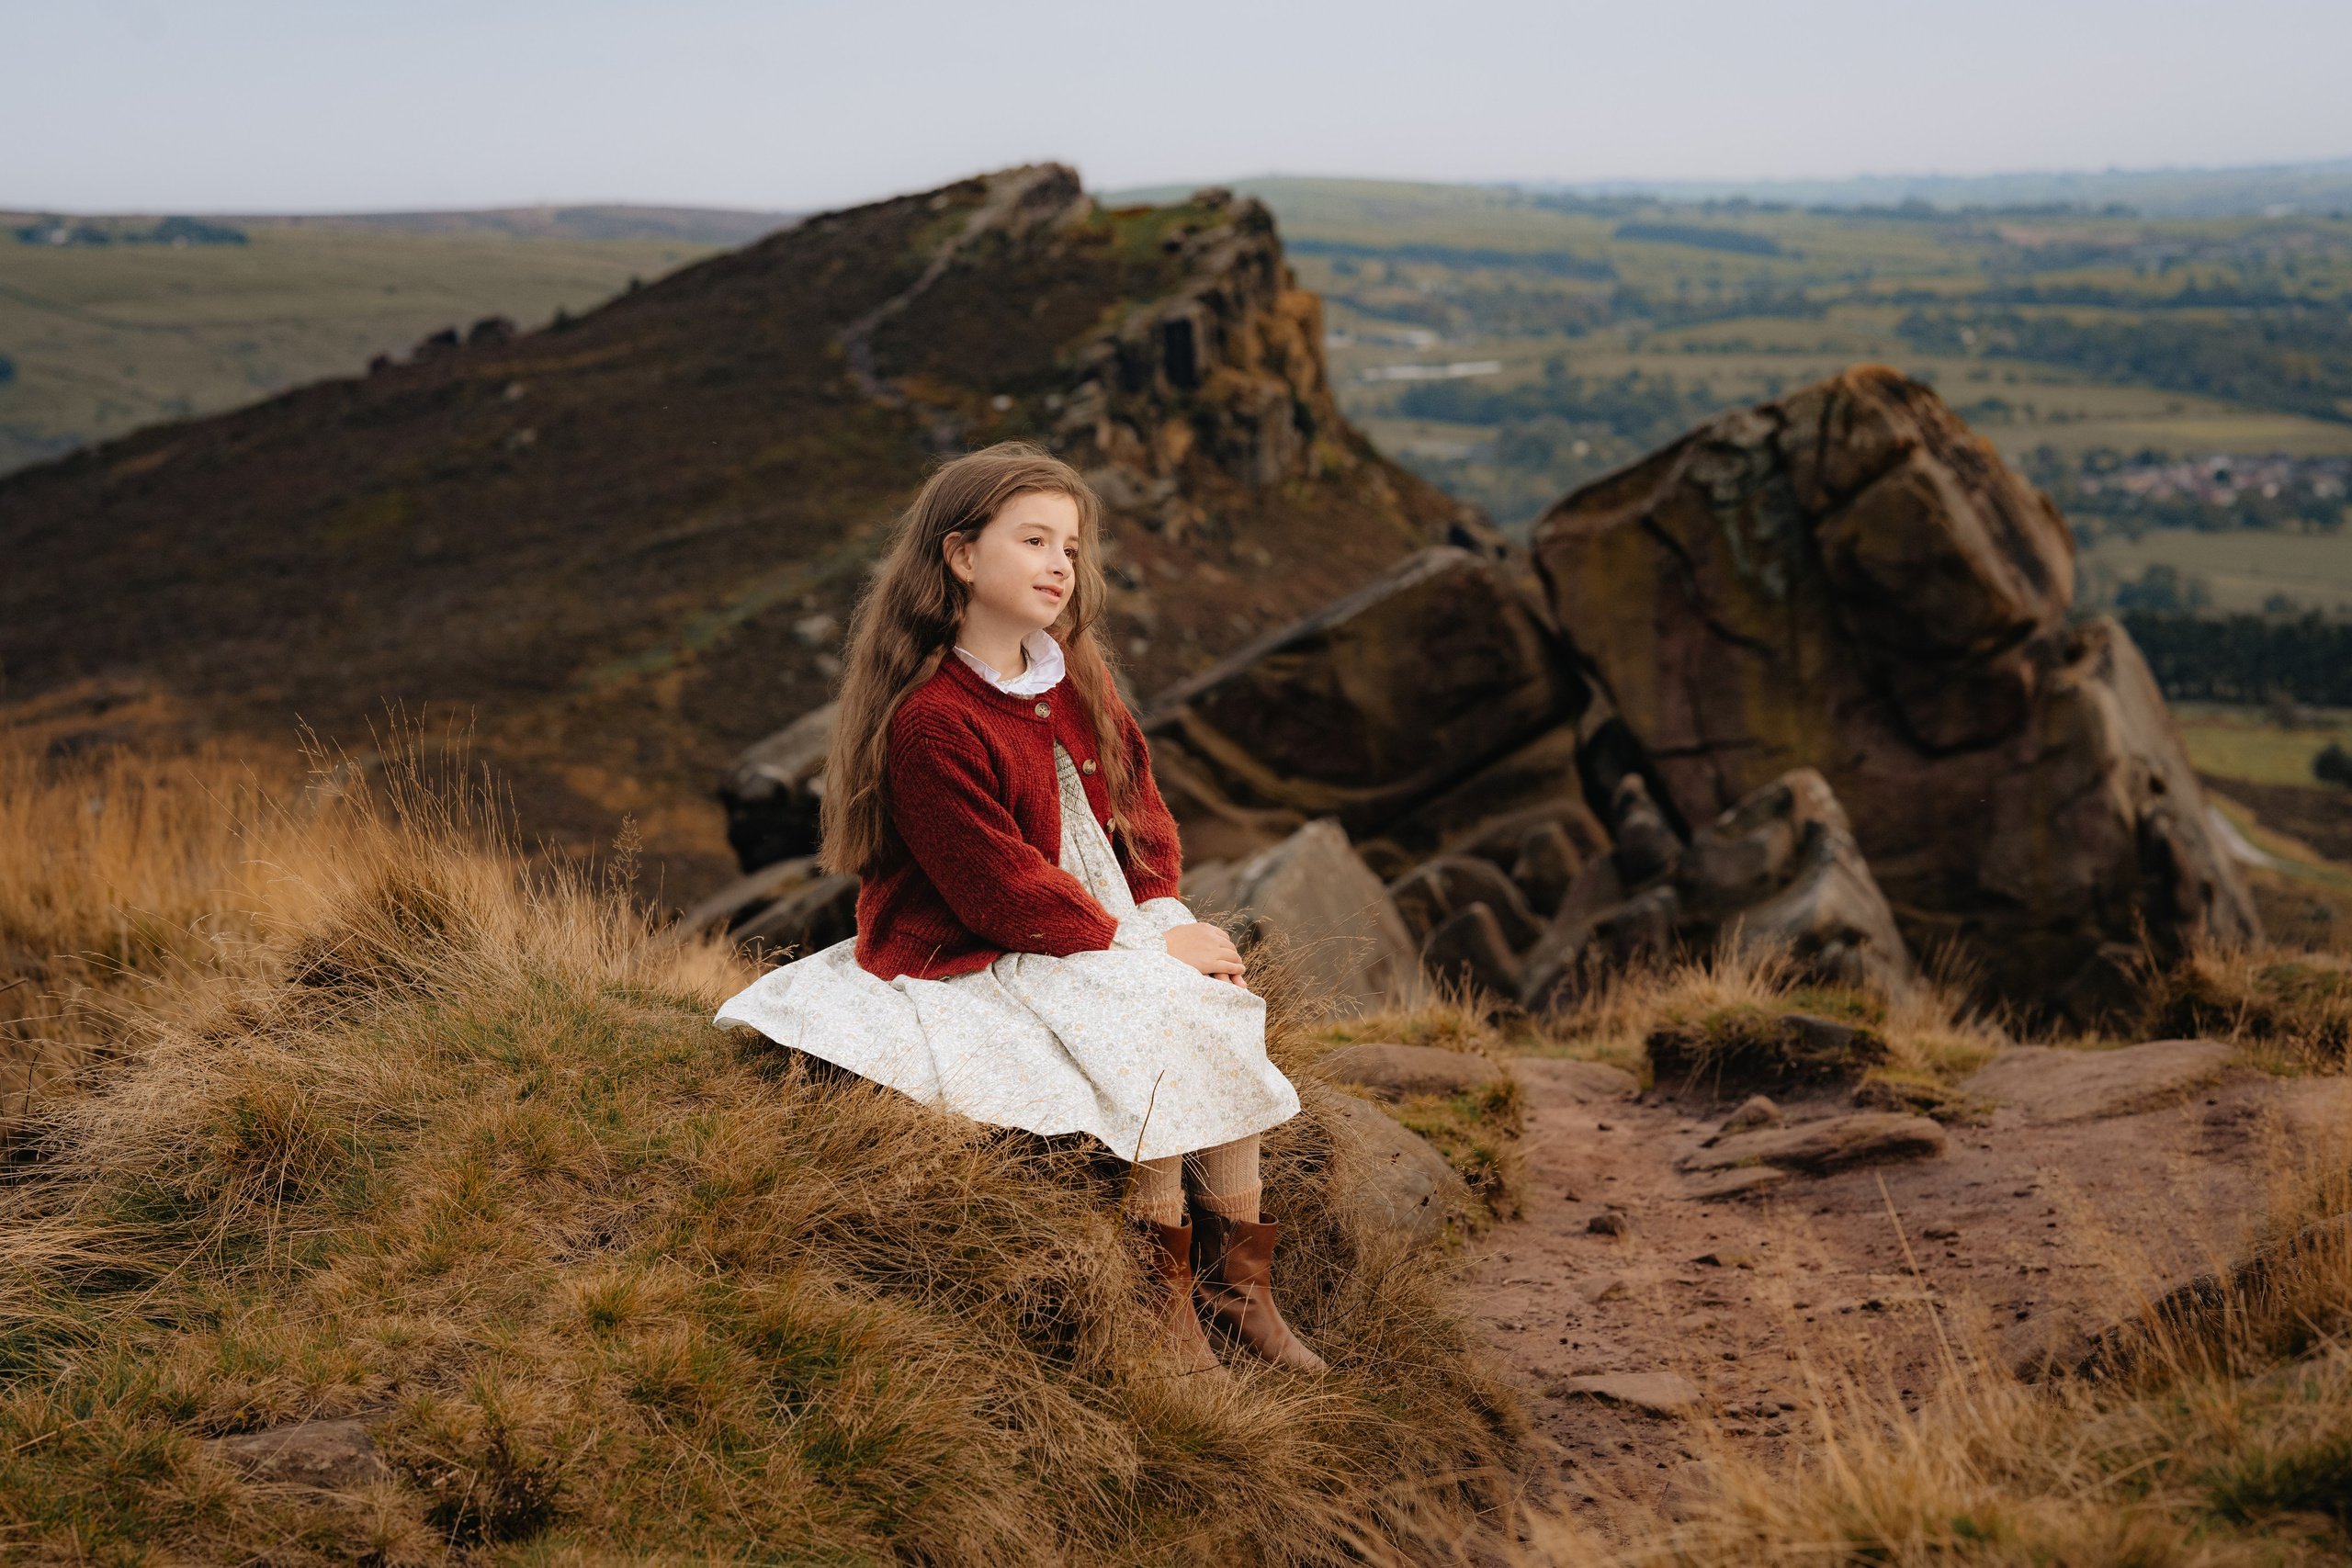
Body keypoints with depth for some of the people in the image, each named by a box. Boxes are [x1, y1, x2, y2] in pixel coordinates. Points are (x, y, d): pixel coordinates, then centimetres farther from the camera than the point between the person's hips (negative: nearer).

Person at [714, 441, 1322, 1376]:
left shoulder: (1075, 681, 8)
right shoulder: (927, 721, -21)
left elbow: (1140, 806, 15)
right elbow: (1001, 888, -21)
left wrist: (1164, 912, -4)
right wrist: (1138, 947, -17)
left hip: (1107, 934, 8)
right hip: (972, 968, -8)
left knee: (1226, 1006, -11)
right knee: (1157, 1036, -24)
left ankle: (1239, 1286, -4)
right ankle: (1165, 1298, -11)